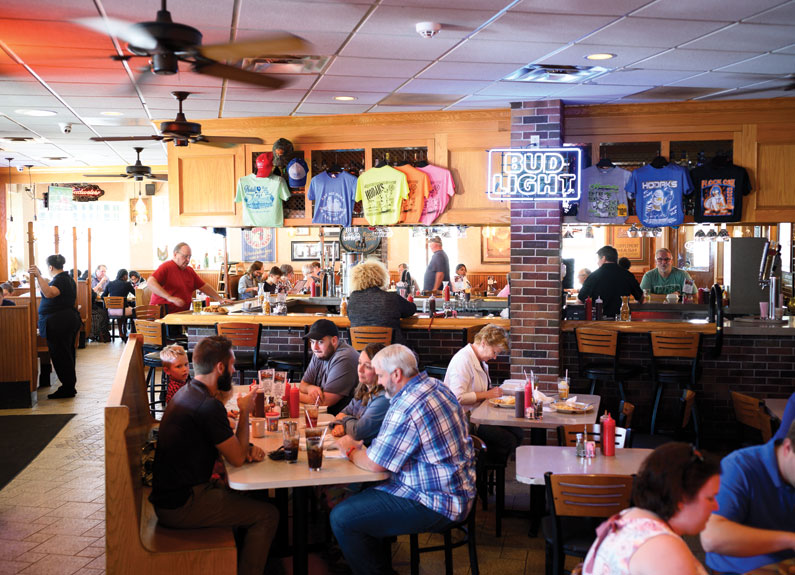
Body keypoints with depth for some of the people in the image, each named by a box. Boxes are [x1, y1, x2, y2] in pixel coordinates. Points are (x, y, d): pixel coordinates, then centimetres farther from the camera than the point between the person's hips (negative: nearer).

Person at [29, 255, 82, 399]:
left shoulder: (59, 280, -17)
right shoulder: (68, 278, 16)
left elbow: (49, 293, -37)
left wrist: (38, 276, -42)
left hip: (58, 322, -11)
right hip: (69, 319, 11)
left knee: (60, 355, -5)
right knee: (67, 355, 15)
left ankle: (68, 389, 0)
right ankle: (69, 387, 22)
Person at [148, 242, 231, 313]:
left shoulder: (190, 271, 18)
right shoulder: (166, 267, -7)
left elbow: (204, 286, 26)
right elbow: (151, 283, -20)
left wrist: (220, 299, 18)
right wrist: (169, 297, -28)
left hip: (182, 314, 8)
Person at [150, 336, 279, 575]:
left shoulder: (187, 392, 7)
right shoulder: (208, 406, -24)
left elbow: (229, 444, 18)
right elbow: (237, 458, -15)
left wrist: (248, 447, -1)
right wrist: (245, 411, -5)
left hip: (171, 493, 10)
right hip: (180, 507, -10)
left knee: (252, 497, 20)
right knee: (267, 515, -7)